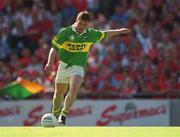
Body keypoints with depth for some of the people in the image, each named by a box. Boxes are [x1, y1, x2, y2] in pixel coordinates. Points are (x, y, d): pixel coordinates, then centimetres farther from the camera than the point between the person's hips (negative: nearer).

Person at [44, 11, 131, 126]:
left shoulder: (90, 34, -1)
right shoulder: (65, 32, -9)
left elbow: (105, 34, 18)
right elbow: (54, 48, -8)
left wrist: (119, 31, 25)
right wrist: (50, 63, -21)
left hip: (78, 68, 0)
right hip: (63, 66, 0)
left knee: (73, 90, -26)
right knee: (58, 94, 10)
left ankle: (64, 114, -16)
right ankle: (55, 114, 35)